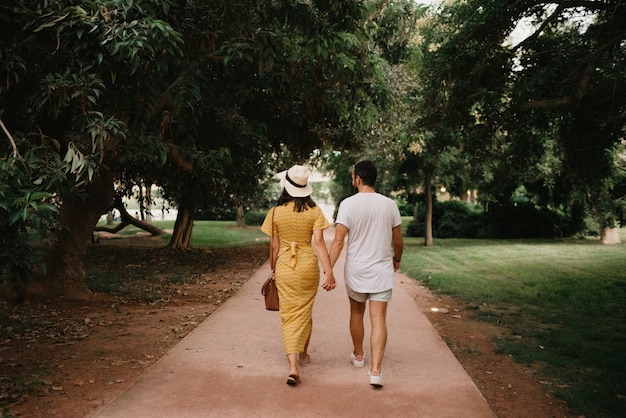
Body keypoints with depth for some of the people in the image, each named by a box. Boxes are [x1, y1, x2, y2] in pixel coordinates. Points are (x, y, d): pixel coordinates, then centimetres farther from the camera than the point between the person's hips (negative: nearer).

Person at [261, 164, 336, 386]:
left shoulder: (275, 213, -3)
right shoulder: (314, 211, -4)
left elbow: (274, 247, 1)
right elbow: (319, 242, -11)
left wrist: (274, 271, 14)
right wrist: (329, 271, -12)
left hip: (284, 267, 0)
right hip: (308, 266, 1)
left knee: (289, 316, 5)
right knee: (305, 312, 19)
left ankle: (293, 366, -7)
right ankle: (303, 354, 39)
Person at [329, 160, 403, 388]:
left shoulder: (348, 204, -10)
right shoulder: (389, 204, -2)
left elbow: (338, 241, -15)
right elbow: (398, 240, 6)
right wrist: (397, 259, 24)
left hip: (355, 270, 0)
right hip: (382, 270, 1)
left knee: (356, 313, 20)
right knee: (378, 319, 0)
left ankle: (358, 356, 37)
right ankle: (376, 370, -8)